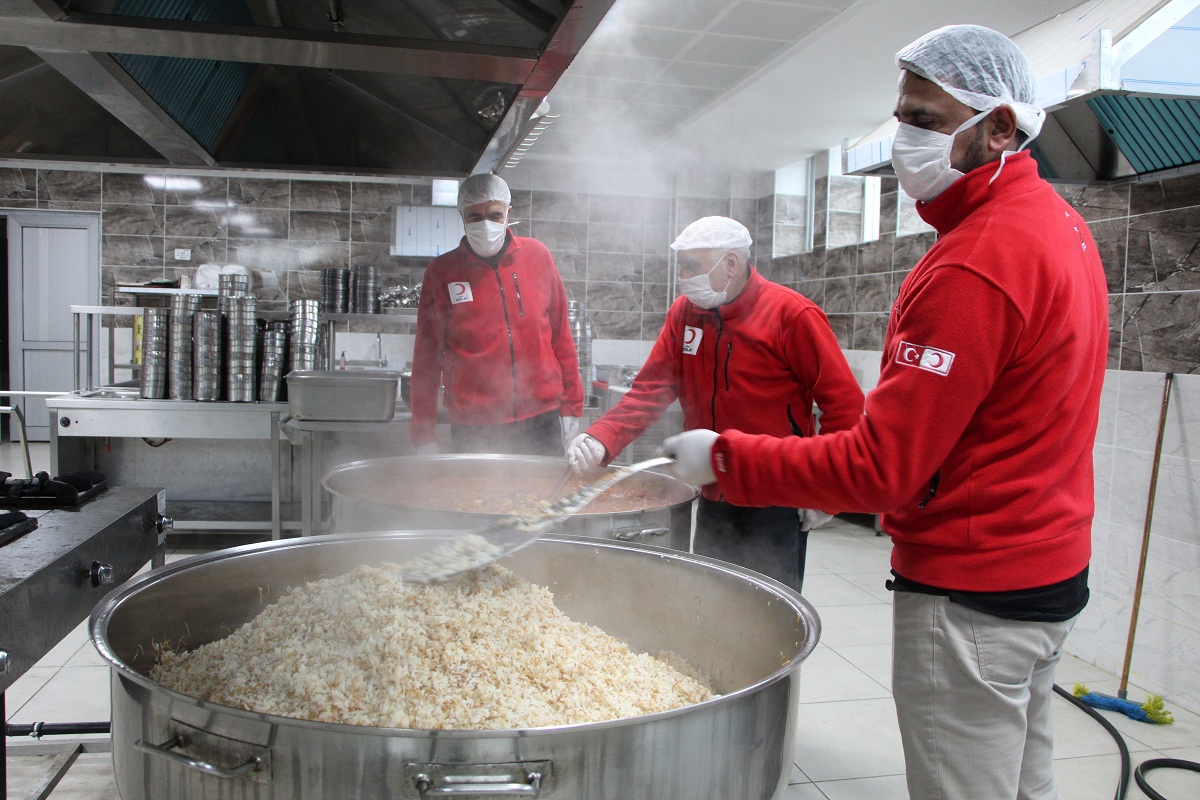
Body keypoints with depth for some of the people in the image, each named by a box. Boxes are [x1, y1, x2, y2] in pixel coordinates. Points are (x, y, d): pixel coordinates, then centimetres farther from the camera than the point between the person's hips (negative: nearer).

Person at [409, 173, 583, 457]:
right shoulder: (441, 272, 1)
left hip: (541, 422, 1)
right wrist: (424, 435, 3)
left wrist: (571, 406, 8)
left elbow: (560, 334, 9)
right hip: (473, 430, -1)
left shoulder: (537, 255, 5)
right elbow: (427, 356, 4)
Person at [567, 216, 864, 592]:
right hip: (713, 503, 6)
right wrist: (602, 438, -16)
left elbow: (845, 403, -13)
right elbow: (650, 390, 0)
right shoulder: (684, 313, 3)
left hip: (777, 507, -5)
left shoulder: (792, 314, -14)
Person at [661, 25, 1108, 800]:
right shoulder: (1057, 221, 9)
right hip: (1050, 569, 10)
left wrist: (723, 456, -16)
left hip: (970, 597, -10)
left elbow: (880, 468, -25)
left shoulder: (977, 264, -24)